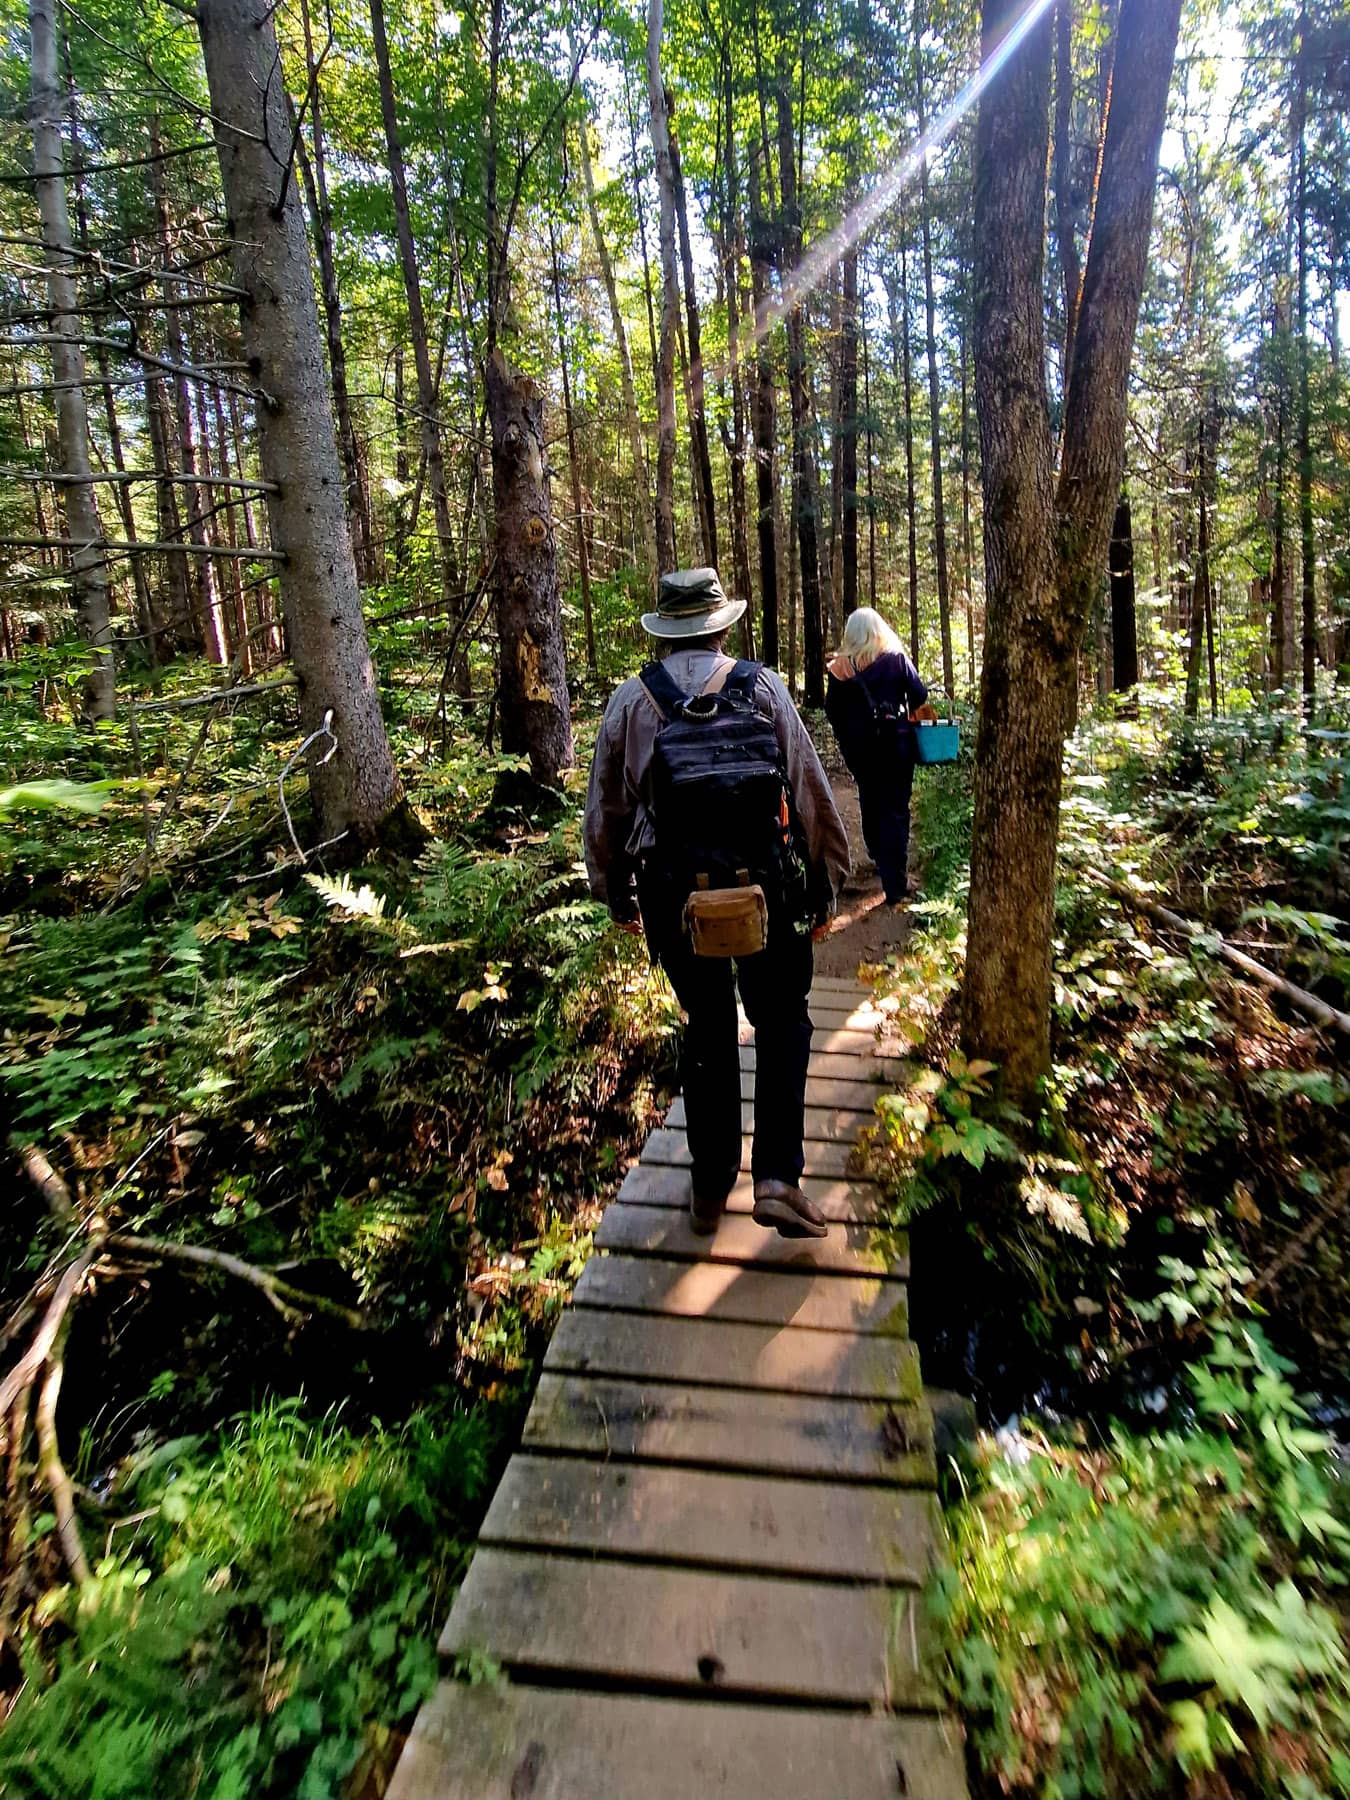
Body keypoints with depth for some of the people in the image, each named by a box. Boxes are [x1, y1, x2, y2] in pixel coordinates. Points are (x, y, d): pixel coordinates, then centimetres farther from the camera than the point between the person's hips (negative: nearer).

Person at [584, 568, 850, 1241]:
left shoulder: (629, 699, 2)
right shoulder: (762, 686, -1)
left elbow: (605, 807, 8)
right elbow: (810, 791, -1)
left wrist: (616, 894, 21)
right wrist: (824, 884, 9)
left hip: (671, 893, 2)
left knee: (708, 1027, 17)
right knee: (781, 1022, 15)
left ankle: (710, 1189, 28)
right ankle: (776, 1176, 4)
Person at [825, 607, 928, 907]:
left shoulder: (839, 667, -2)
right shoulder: (896, 659, -4)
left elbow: (832, 709, -2)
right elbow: (920, 695, -7)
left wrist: (845, 739, 12)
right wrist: (903, 708, 14)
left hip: (857, 745, 2)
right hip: (895, 742, -2)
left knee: (869, 803, 21)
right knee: (895, 809, -1)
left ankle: (880, 861, 38)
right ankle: (895, 884, -6)